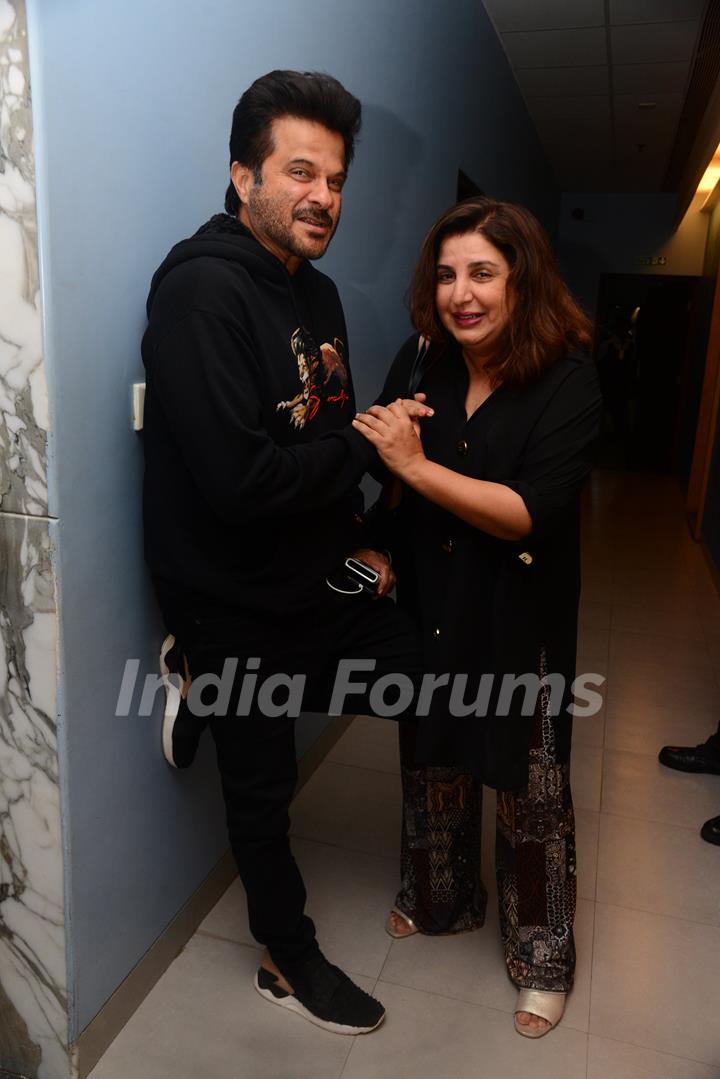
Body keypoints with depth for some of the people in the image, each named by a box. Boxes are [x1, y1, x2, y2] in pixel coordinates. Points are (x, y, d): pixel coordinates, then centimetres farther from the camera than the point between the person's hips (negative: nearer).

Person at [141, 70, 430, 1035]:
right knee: (263, 790, 11)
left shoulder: (318, 294, 7)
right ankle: (289, 961, 40)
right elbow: (240, 479, -30)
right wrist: (366, 443, -18)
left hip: (318, 580, 8)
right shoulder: (203, 289, -21)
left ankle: (217, 694, 22)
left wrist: (357, 541, 2)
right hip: (232, 603, -7)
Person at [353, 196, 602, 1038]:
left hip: (520, 620, -3)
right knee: (432, 763, 21)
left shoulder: (568, 381, -16)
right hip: (427, 608, 4)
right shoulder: (421, 359, -5)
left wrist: (414, 463, -27)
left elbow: (529, 512, -23)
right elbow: (381, 466, 2)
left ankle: (542, 955, 37)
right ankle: (440, 900, 50)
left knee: (530, 789, 12)